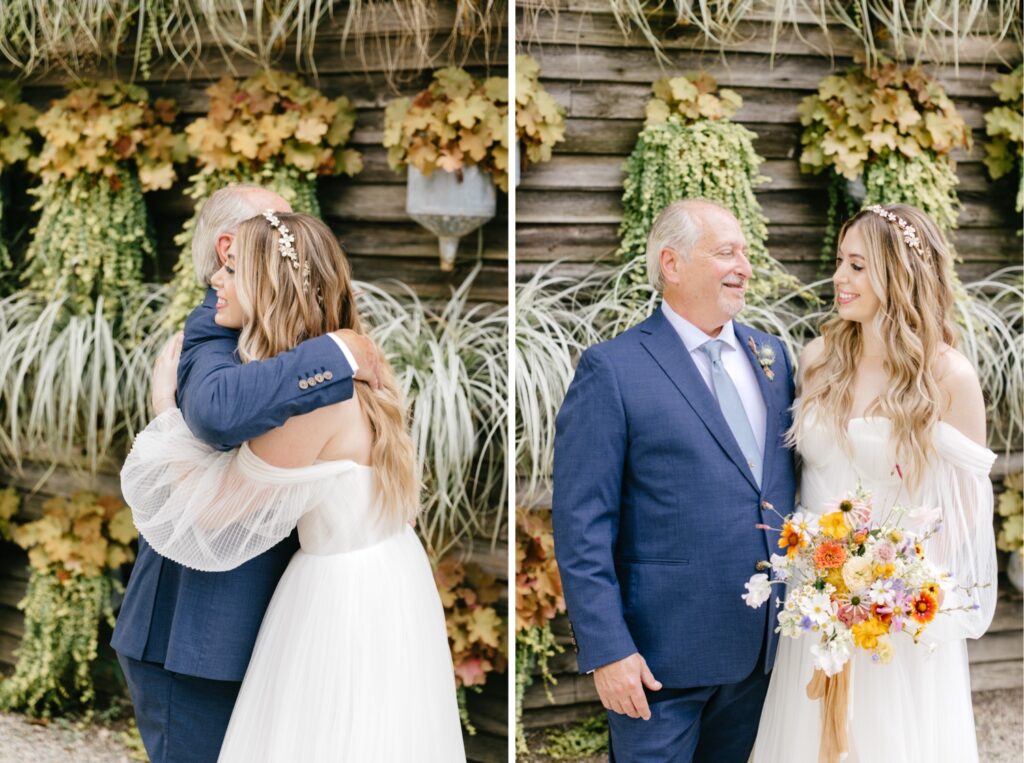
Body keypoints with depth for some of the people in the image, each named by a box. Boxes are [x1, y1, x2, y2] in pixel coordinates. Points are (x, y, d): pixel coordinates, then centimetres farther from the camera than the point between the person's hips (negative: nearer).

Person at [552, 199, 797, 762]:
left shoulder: (771, 355, 9)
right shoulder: (612, 369, -10)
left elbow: (786, 479, 15)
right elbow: (580, 523, -12)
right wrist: (606, 650, -17)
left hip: (763, 646, 6)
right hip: (663, 653, -6)